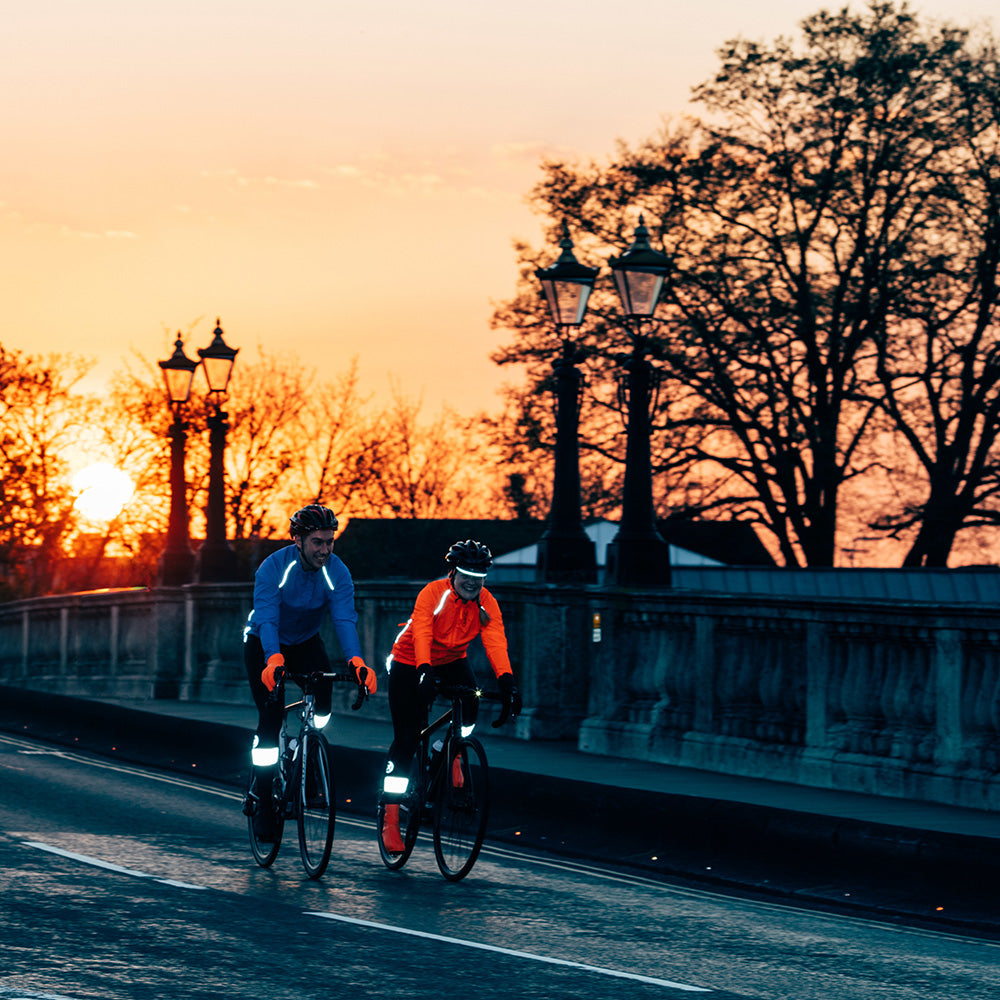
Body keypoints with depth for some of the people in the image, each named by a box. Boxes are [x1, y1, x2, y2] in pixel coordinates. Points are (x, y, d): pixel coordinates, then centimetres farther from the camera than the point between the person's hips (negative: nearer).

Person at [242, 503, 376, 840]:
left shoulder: (337, 573, -20)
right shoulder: (273, 568, -28)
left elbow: (345, 619, -30)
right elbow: (267, 619, -37)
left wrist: (355, 660, -49)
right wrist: (273, 660, -55)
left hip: (305, 641, 3)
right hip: (264, 645, -3)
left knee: (323, 684, -25)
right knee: (270, 717, -13)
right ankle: (263, 802, -4)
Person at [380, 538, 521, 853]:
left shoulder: (486, 603, -16)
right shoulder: (432, 594, -26)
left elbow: (495, 641, -28)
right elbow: (421, 635, -38)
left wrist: (506, 681, -43)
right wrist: (425, 672, -54)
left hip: (451, 661, 4)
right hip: (410, 662, -4)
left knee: (469, 699, -29)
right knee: (406, 739, -11)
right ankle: (390, 819, -7)